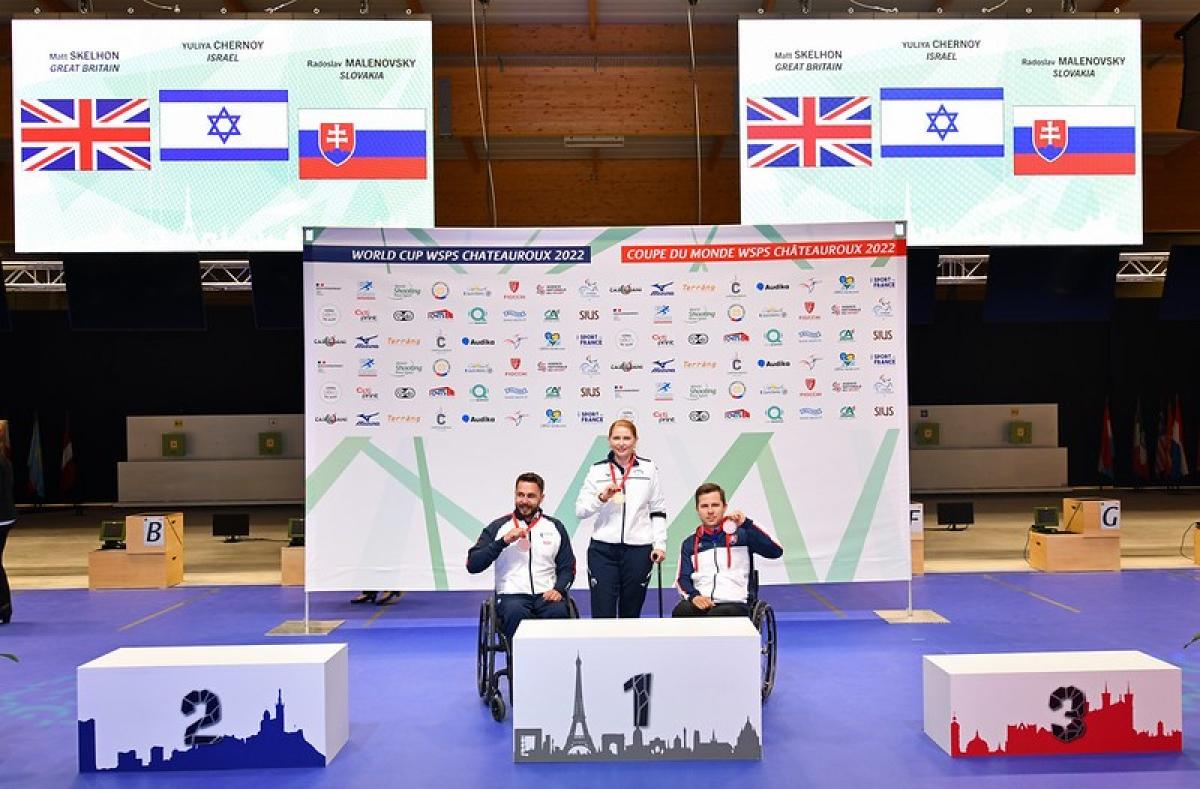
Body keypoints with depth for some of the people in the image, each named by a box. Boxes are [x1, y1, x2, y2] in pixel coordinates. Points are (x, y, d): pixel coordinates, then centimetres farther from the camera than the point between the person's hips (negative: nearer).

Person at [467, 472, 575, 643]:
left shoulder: (555, 527, 15)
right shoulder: (498, 527, 9)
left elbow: (567, 568, 16)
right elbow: (472, 565, 0)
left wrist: (559, 589, -4)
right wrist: (503, 541, -10)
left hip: (546, 596, 2)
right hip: (512, 595, -1)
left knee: (559, 612, -31)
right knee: (515, 612, -35)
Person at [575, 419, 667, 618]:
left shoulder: (648, 469, 6)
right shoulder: (598, 470, 5)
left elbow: (658, 511, 9)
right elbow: (579, 511, 2)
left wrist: (660, 544, 1)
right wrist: (601, 497, -14)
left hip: (638, 550, 1)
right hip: (603, 550, 0)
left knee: (630, 614, 10)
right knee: (602, 614, -5)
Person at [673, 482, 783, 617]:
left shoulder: (741, 534, 9)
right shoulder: (690, 543, 19)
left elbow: (776, 551, -4)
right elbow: (682, 579, 14)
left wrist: (746, 524, -12)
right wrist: (693, 596, -9)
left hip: (735, 603, -2)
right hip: (700, 603, 3)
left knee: (717, 616, -37)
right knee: (681, 611, -32)